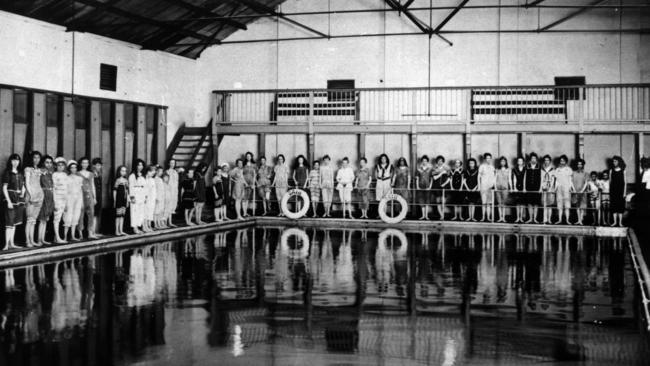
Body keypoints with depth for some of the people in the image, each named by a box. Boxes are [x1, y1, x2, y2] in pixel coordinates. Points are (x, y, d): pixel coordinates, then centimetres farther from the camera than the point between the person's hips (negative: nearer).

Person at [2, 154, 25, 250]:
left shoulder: (20, 173, 12)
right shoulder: (7, 173, -4)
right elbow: (4, 188, -7)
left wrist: (23, 193, 3)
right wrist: (8, 201, -14)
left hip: (19, 199, 6)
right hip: (10, 198, -6)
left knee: (14, 222, 9)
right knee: (9, 222, -9)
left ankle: (12, 243, 13)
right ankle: (7, 244, -9)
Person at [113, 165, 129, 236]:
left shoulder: (126, 180, 9)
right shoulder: (117, 180, -7)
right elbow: (114, 191, -6)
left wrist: (127, 200, 13)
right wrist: (114, 201, -7)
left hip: (124, 199, 6)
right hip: (118, 199, -6)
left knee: (122, 215, 8)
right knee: (118, 215, -2)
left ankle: (121, 230, 13)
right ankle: (117, 231, 3)